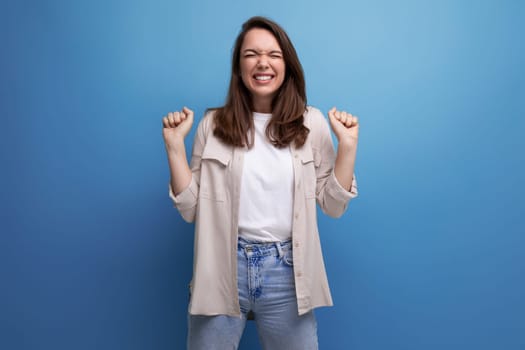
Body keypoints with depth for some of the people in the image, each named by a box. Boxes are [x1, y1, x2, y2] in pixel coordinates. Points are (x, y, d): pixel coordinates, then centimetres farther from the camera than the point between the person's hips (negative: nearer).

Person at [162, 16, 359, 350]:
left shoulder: (311, 123, 0)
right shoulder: (214, 125, -1)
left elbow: (333, 205, 0)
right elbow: (192, 208, -1)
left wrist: (347, 144, -9)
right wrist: (174, 144, -7)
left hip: (285, 271, 1)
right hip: (223, 269, 0)